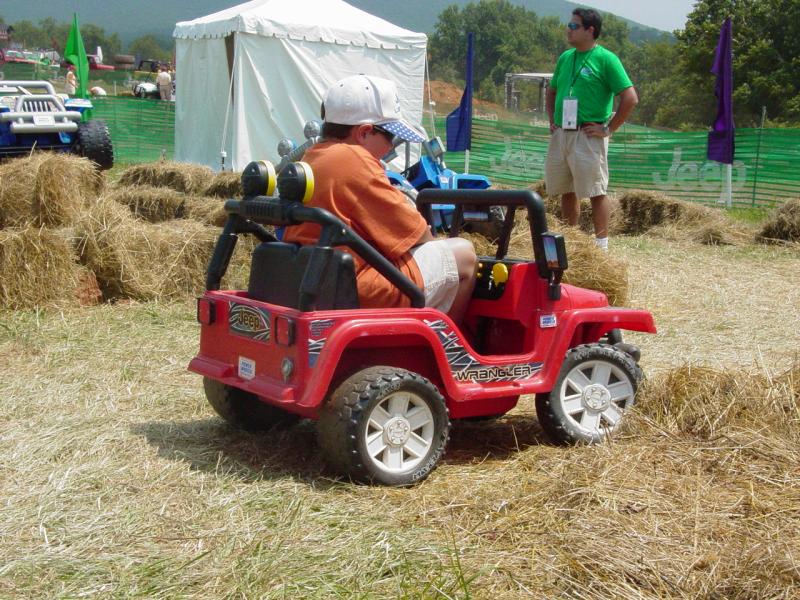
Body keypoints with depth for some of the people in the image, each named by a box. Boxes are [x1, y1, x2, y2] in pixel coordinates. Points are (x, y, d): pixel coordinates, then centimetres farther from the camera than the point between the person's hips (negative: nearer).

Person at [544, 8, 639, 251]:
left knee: (596, 192, -3)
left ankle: (602, 245, 2)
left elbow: (630, 98, -13)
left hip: (588, 137, -7)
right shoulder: (565, 58, 13)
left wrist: (608, 129, -13)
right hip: (561, 135, 7)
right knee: (566, 190, 13)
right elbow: (551, 92, 29)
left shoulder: (606, 59, -8)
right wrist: (552, 120, 15)